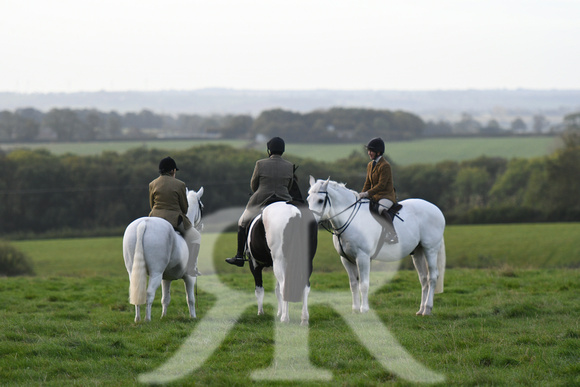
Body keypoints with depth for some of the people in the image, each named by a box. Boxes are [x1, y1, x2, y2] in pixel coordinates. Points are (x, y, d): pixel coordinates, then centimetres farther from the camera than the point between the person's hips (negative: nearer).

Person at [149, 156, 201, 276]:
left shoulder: (152, 184, 3)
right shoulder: (179, 185, -8)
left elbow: (151, 205, 12)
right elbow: (184, 208, -1)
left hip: (156, 217, 4)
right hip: (174, 220, -4)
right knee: (195, 236, 15)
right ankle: (190, 269, 9)